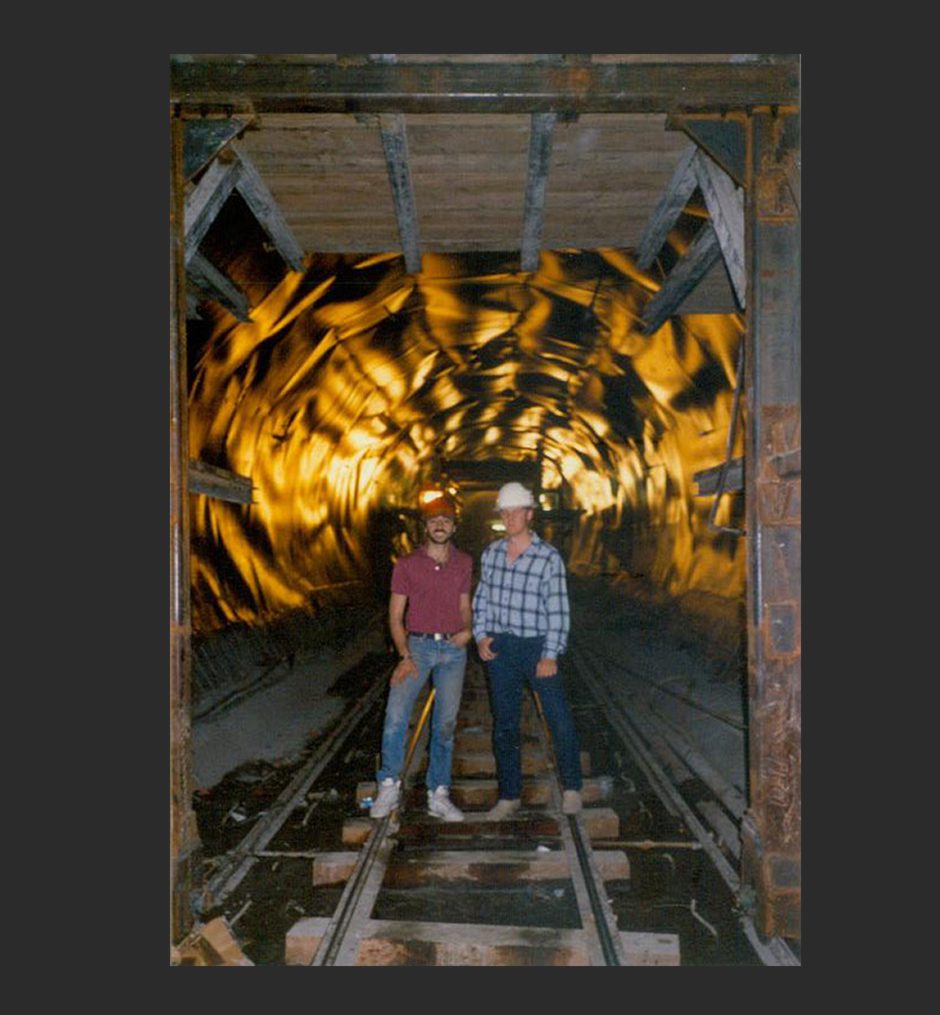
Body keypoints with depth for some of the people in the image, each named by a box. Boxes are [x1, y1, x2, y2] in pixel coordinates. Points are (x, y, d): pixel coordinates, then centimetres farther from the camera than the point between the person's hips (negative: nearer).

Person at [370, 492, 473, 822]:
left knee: (445, 724, 4)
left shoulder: (464, 563, 9)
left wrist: (467, 629, -3)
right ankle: (389, 787, 2)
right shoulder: (407, 565, 0)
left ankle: (438, 795, 13)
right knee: (396, 715, -14)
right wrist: (405, 656, -11)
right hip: (418, 646, -2)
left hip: (454, 650, 2)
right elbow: (395, 615, 0)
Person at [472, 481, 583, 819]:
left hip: (537, 647, -4)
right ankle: (509, 795, 23)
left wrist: (550, 655, -13)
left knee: (560, 719, -1)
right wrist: (481, 635, 2)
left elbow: (558, 611, -10)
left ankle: (571, 787, 20)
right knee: (504, 724, 10)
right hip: (499, 648, 4)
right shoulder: (491, 554, 4)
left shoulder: (549, 557, -10)